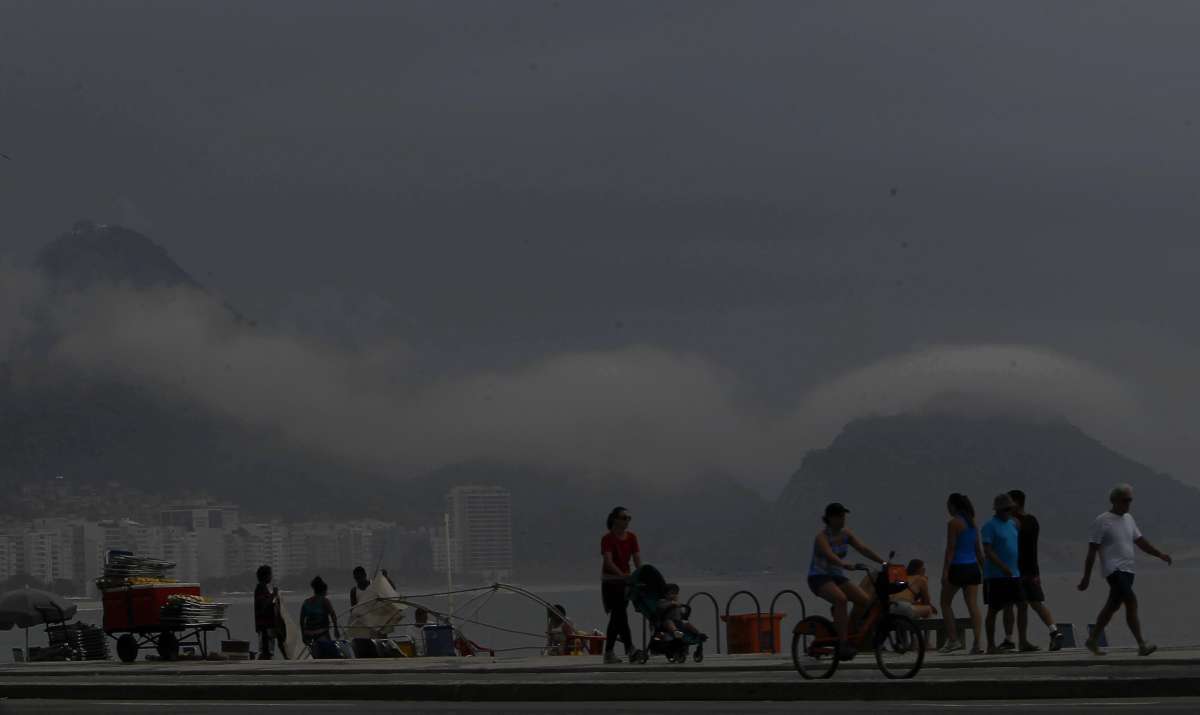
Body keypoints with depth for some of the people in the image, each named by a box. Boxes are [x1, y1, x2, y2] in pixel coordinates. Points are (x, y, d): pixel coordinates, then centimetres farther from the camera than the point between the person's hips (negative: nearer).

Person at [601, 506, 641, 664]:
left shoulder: (631, 538, 6)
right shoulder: (608, 539, -11)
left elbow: (637, 559, 0)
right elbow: (608, 562, -21)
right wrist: (622, 574, -34)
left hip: (625, 579, 6)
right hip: (610, 580, -6)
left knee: (616, 616, 8)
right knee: (620, 615, -15)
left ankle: (609, 652, 13)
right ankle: (629, 648, -19)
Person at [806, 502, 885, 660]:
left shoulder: (845, 534, 5)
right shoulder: (822, 536, -15)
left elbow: (863, 549, -3)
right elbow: (830, 556, -34)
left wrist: (883, 562, -15)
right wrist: (848, 566, -50)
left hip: (837, 577, 7)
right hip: (819, 577, -7)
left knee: (865, 600, -15)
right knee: (841, 599, -36)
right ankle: (843, 644, -38)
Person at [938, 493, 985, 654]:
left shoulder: (954, 523, -10)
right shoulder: (972, 523, 13)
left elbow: (950, 549, -13)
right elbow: (978, 549, 16)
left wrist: (945, 572, -13)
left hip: (958, 568, -7)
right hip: (972, 567, 7)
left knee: (946, 602, 9)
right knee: (973, 606, 2)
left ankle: (953, 639, 2)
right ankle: (977, 642, -6)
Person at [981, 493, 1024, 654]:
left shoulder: (1012, 523, 14)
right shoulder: (990, 526, -10)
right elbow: (988, 550, -17)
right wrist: (1003, 567, -26)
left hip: (1013, 574, 7)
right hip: (996, 575, -7)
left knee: (1009, 608, 5)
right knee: (993, 610, -1)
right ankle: (991, 645, 3)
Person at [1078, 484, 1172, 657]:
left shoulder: (1128, 519, 16)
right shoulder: (1102, 522, -6)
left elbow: (1141, 542, 20)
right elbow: (1092, 551, -7)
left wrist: (1160, 554, 7)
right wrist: (1086, 578, -9)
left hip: (1127, 571, 8)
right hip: (1113, 570, -8)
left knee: (1112, 606, 14)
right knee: (1131, 603, -19)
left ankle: (1093, 640, 28)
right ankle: (1142, 645, -22)